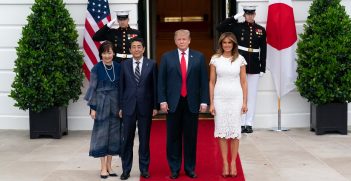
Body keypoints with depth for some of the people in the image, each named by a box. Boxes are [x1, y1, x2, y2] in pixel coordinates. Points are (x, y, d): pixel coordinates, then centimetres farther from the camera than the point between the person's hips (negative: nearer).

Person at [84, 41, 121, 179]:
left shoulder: (118, 67, 3)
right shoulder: (96, 68, -5)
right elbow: (93, 88, -4)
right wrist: (92, 107, -8)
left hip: (115, 105, 3)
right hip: (102, 105, -3)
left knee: (113, 135, 7)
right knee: (102, 135, 1)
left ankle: (109, 166, 18)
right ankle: (103, 167, 10)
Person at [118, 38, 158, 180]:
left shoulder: (151, 64, 2)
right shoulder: (124, 64, 5)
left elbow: (155, 86, 2)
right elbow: (121, 86, 6)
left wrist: (155, 106, 0)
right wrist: (120, 107, 4)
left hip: (145, 107, -1)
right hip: (128, 107, 1)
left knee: (145, 140, 7)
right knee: (127, 140, 4)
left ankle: (144, 169, 18)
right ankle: (126, 170, 14)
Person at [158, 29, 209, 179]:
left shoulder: (199, 57, 6)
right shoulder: (167, 57, 5)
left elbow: (204, 81, 4)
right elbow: (161, 81, 3)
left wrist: (204, 101, -2)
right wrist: (162, 101, -5)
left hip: (192, 103, 0)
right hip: (173, 103, 0)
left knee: (191, 137, 7)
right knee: (173, 137, 6)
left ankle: (190, 168, 19)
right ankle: (174, 169, 17)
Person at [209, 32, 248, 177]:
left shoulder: (240, 59, 4)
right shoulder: (215, 59, 4)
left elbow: (243, 82, 5)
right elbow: (212, 82, 4)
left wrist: (245, 102, 1)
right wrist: (211, 103, 0)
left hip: (236, 97, 0)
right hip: (220, 97, 0)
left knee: (235, 130, 2)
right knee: (221, 130, 3)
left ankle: (233, 163, 12)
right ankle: (225, 163, 11)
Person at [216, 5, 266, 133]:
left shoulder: (261, 30, 5)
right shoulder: (238, 27, 1)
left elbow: (263, 51, 6)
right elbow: (219, 27, -10)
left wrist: (263, 68, 2)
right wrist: (235, 17, -10)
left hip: (254, 67, 1)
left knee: (252, 95, 5)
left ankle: (249, 124, 12)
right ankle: (241, 123, 10)